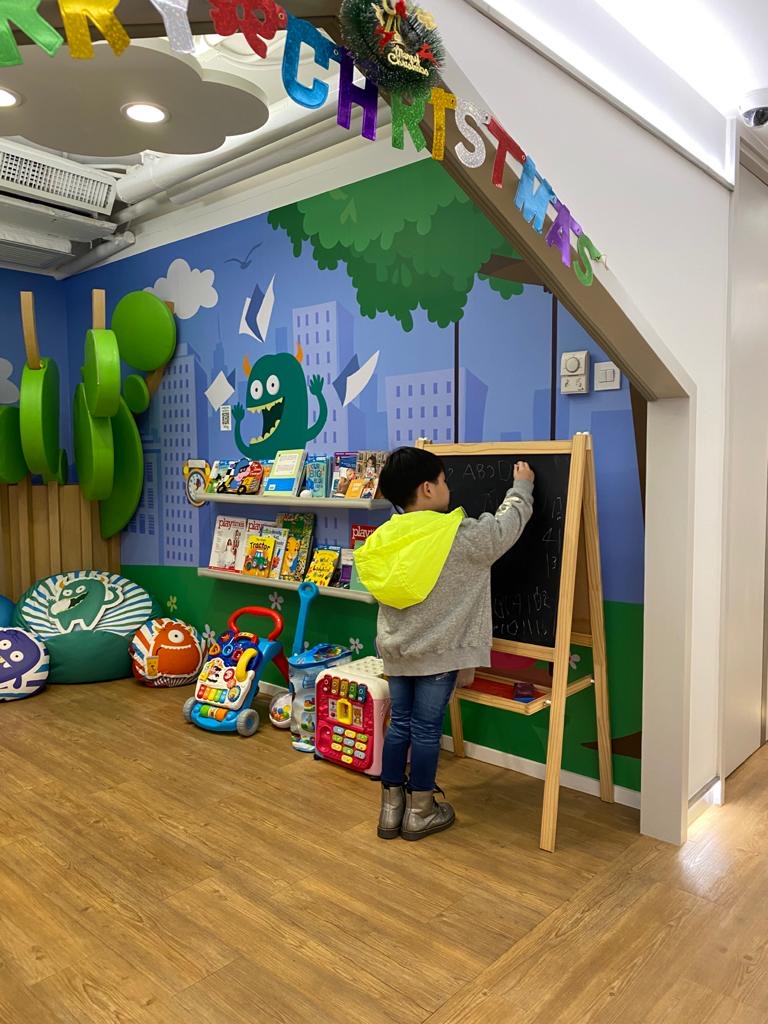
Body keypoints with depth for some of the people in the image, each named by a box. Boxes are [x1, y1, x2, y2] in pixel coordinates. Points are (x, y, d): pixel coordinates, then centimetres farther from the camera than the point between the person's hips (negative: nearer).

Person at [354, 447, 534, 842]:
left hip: (395, 651, 5)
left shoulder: (385, 539, 0)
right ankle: (420, 812, 22)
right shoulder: (461, 536, -16)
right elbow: (508, 524, -1)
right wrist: (522, 486, 15)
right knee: (426, 729, 6)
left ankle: (391, 808, 26)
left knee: (399, 724, 16)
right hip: (439, 652, -5)